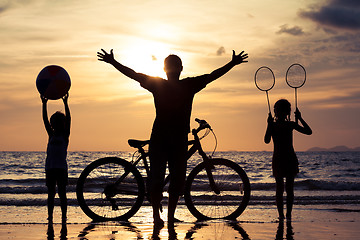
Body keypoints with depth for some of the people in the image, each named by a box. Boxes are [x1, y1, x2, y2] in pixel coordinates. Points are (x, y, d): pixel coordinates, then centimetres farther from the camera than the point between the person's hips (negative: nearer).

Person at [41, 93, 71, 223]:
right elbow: (45, 120, 6)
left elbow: (68, 120, -7)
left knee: (62, 193, -1)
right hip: (50, 167, 4)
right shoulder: (51, 135, 12)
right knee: (51, 194, 7)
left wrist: (65, 103, -13)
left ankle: (63, 217, 2)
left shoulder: (65, 135, 3)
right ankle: (50, 217, 10)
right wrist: (44, 104, -2)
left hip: (61, 167, -4)